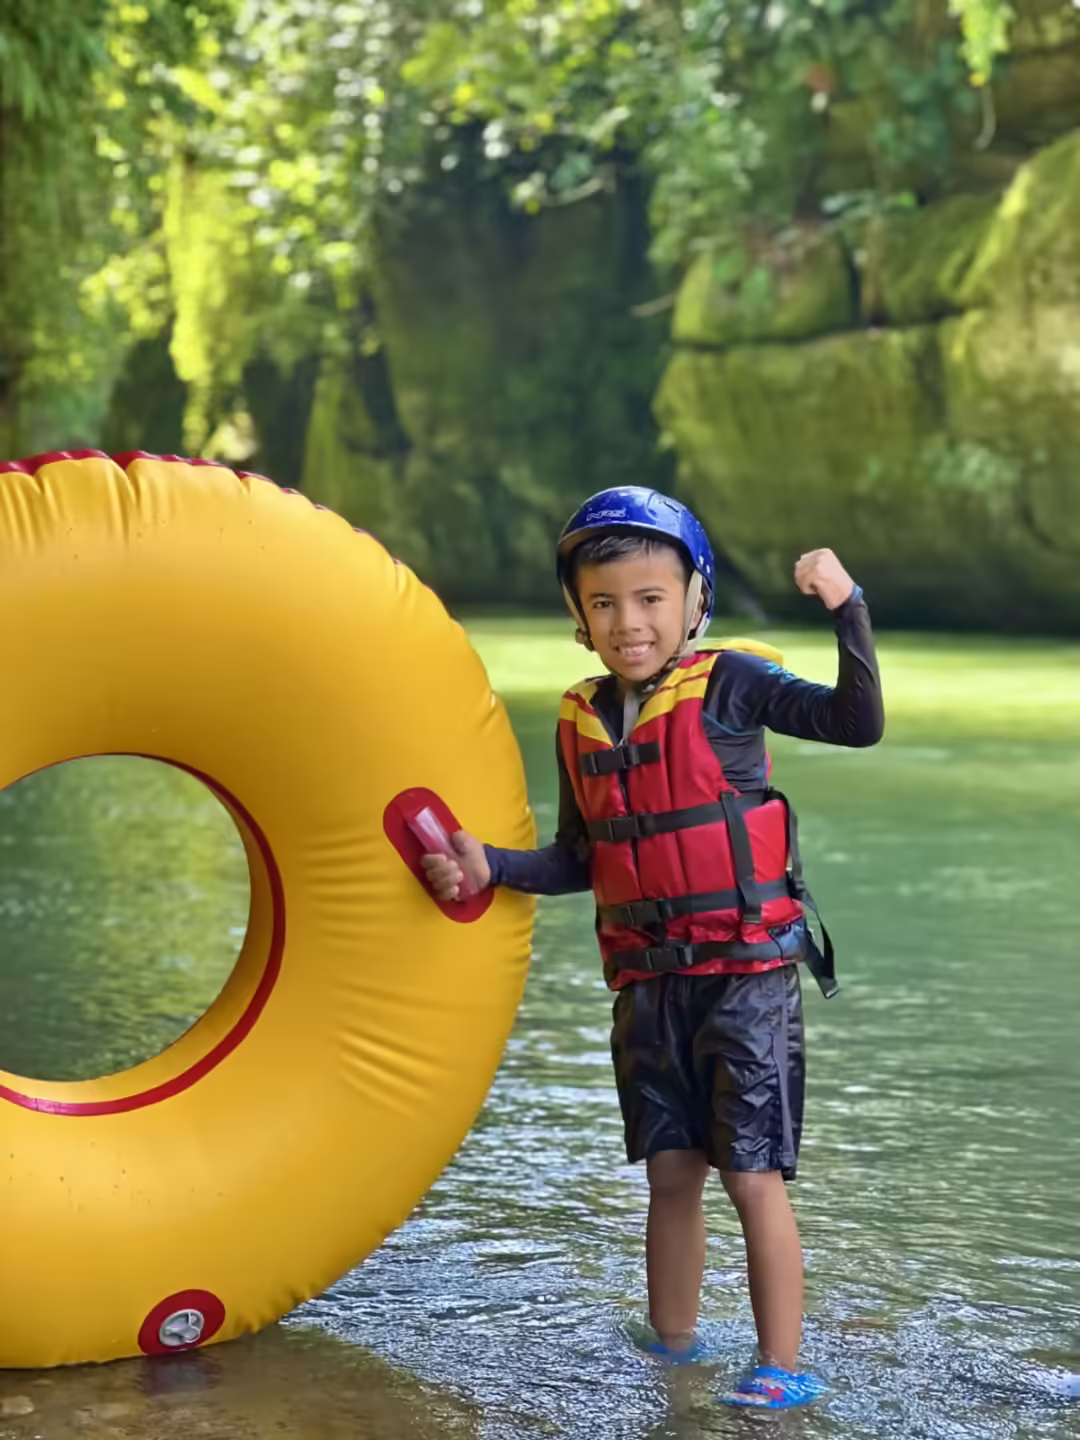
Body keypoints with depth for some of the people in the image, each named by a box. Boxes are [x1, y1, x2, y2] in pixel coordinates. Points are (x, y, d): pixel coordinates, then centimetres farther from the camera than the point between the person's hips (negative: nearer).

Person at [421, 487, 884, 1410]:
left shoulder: (728, 685, -10)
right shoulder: (581, 721, 6)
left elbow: (857, 722, -21)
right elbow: (579, 860, 15)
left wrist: (848, 608, -30)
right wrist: (490, 866, 3)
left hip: (747, 973, -5)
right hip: (648, 982, 5)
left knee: (753, 1177, -3)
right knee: (670, 1172, 13)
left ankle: (782, 1368, 8)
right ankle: (672, 1349, 28)